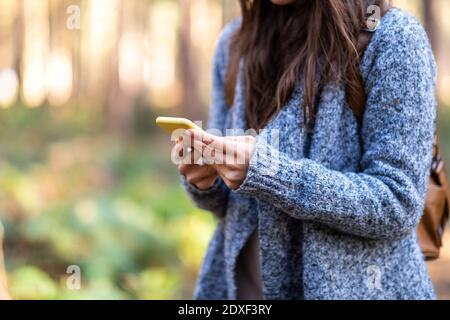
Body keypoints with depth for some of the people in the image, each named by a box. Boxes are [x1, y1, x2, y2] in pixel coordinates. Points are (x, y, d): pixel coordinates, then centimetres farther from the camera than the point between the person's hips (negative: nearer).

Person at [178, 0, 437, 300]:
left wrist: (266, 172, -27)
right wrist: (204, 179, -12)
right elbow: (229, 199, 10)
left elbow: (397, 205, -19)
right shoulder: (235, 41, 4)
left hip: (344, 284, -5)